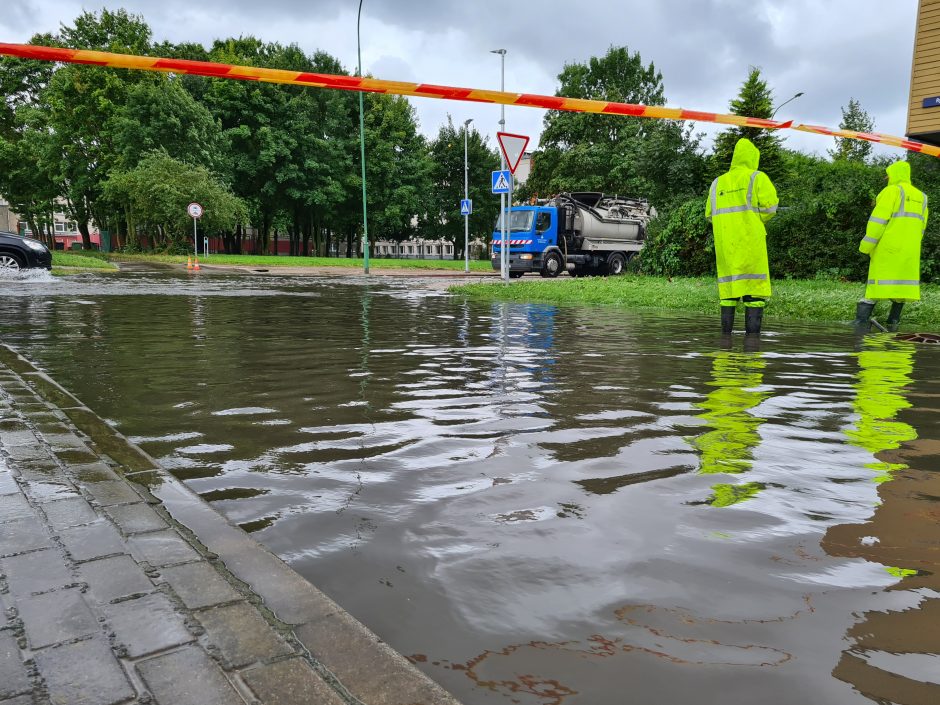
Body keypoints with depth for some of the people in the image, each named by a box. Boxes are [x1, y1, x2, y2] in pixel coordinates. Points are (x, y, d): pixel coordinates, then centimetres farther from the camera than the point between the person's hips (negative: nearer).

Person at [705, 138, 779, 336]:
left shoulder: (718, 182, 17)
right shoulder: (757, 177, 2)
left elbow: (710, 214, 16)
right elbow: (770, 205, -9)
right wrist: (757, 220, 9)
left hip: (724, 244, 5)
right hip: (749, 241, -5)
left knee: (729, 290, 10)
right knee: (755, 290, -4)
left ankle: (725, 333, 6)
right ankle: (752, 334, -11)